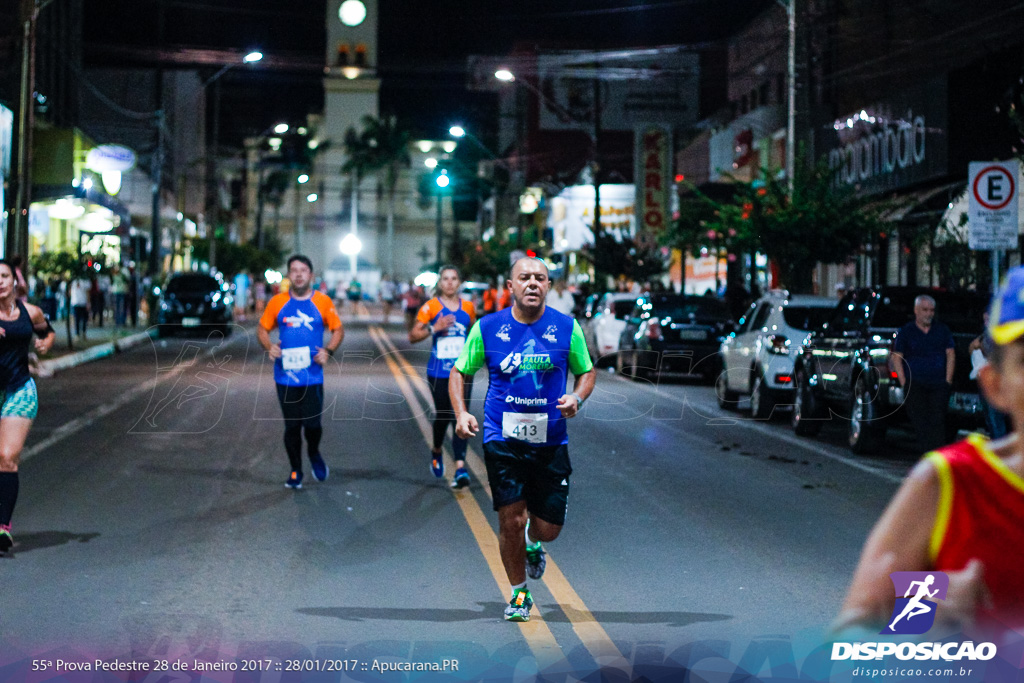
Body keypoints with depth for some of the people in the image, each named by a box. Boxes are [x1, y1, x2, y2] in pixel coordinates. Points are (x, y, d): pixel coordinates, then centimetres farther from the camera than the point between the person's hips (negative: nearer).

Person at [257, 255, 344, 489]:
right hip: (285, 377, 1)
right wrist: (269, 346, -10)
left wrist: (328, 351, -9)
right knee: (291, 426, 8)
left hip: (312, 376, -1)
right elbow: (262, 329, 10)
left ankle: (314, 454, 30)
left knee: (312, 424, -3)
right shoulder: (277, 302, 3)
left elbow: (338, 329, 7)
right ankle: (295, 471, 23)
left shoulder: (323, 302, 1)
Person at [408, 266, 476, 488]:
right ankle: (436, 451, 40)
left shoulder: (468, 307, 7)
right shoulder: (431, 307, -3)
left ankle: (460, 469, -15)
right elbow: (412, 336, -7)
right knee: (443, 415, 9)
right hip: (439, 373, -1)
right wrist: (433, 328, -21)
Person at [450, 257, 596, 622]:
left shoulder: (567, 328, 1)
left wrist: (577, 398, -8)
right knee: (511, 520, -4)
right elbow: (459, 372, 9)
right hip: (502, 439, -1)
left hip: (550, 442, 1)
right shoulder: (487, 328, -1)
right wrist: (461, 413, -7)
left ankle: (533, 545, 42)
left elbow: (587, 372, 13)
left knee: (548, 528, 3)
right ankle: (519, 594, 20)